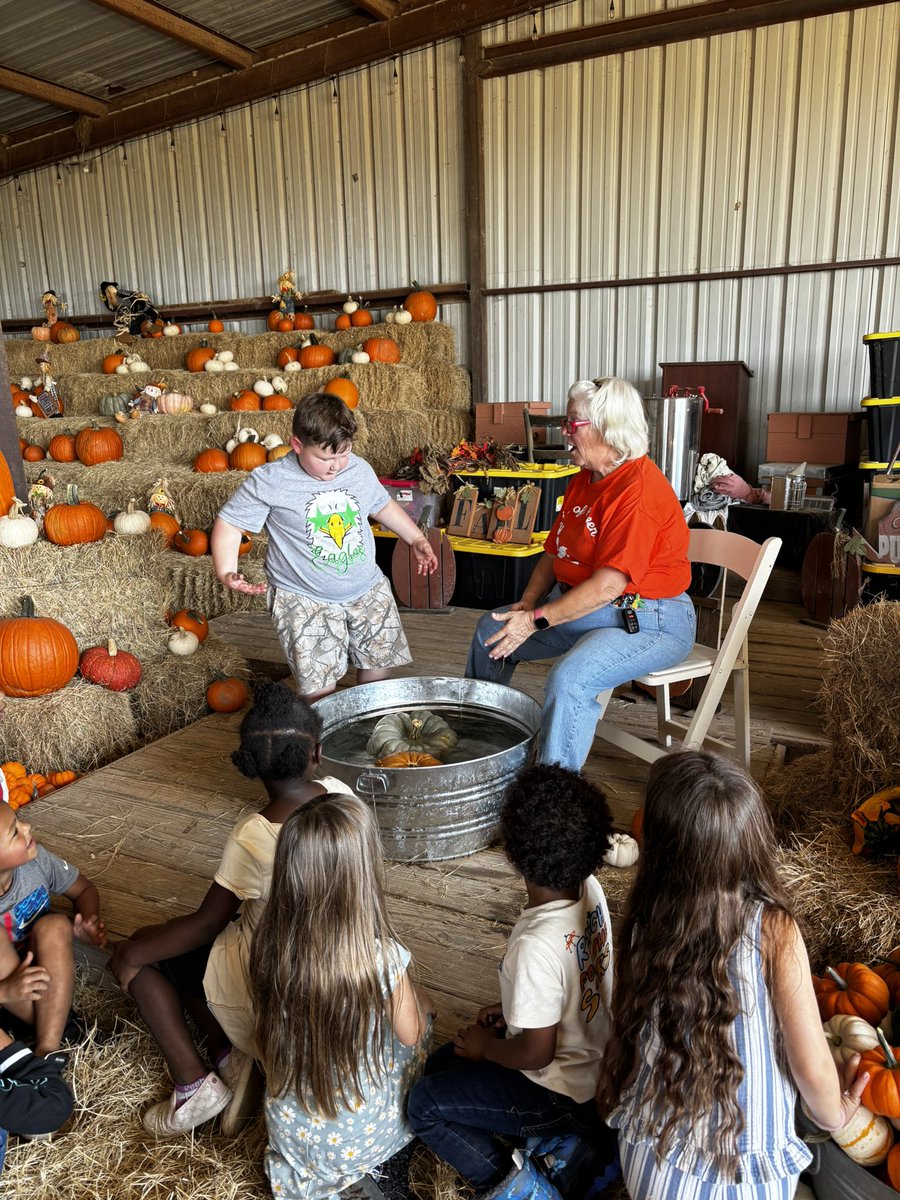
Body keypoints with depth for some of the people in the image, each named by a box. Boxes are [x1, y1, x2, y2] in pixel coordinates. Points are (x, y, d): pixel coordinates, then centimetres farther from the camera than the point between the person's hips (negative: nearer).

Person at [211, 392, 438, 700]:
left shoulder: (360, 470, 1)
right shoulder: (268, 482, -14)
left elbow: (383, 506, 21)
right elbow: (229, 524, -7)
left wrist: (417, 539, 20)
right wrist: (226, 573, -21)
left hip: (369, 592, 5)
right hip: (304, 601, -4)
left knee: (378, 669, 12)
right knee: (320, 691, -10)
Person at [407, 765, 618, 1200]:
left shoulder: (536, 945, -36)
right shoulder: (591, 889, -14)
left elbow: (536, 1052, -23)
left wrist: (486, 1047, -5)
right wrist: (514, 1008, 7)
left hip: (566, 1094, -7)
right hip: (595, 1059, 7)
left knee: (423, 1105, 3)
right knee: (440, 1065, 20)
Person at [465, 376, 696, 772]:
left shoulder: (639, 489, -23)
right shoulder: (584, 479, 8)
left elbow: (608, 584, -29)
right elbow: (554, 552, 12)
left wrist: (536, 620, -26)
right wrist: (527, 602, -4)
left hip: (647, 620, -10)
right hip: (580, 605, 10)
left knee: (569, 679, -36)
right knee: (491, 629, 14)